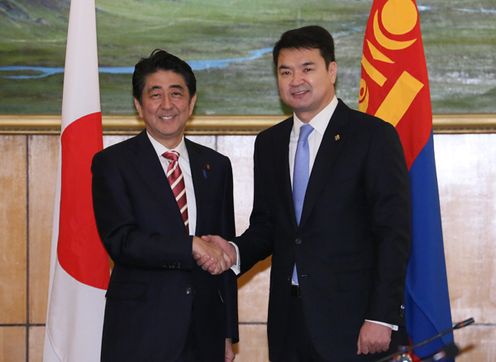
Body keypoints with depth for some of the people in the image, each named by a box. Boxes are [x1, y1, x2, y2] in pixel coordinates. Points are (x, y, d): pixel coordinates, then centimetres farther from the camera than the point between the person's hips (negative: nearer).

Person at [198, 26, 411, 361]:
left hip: (353, 320, -4)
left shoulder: (374, 136, -5)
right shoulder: (269, 142, 12)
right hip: (289, 320, 5)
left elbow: (394, 233, -9)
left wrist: (382, 319, -14)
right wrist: (235, 252, -4)